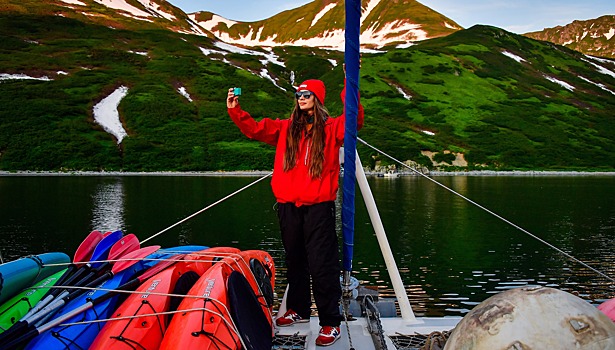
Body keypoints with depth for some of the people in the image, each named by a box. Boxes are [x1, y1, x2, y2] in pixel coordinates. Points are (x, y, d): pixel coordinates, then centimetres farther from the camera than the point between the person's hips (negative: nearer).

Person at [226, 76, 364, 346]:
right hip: (288, 205, 5)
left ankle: (330, 323, 2)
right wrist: (235, 110, 4)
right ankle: (298, 310, 33)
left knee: (321, 264, -6)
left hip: (318, 205, -5)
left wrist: (350, 86, -24)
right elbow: (254, 129, 15)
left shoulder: (331, 128, 2)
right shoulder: (285, 128, 14)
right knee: (294, 260, 17)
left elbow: (355, 120, -16)